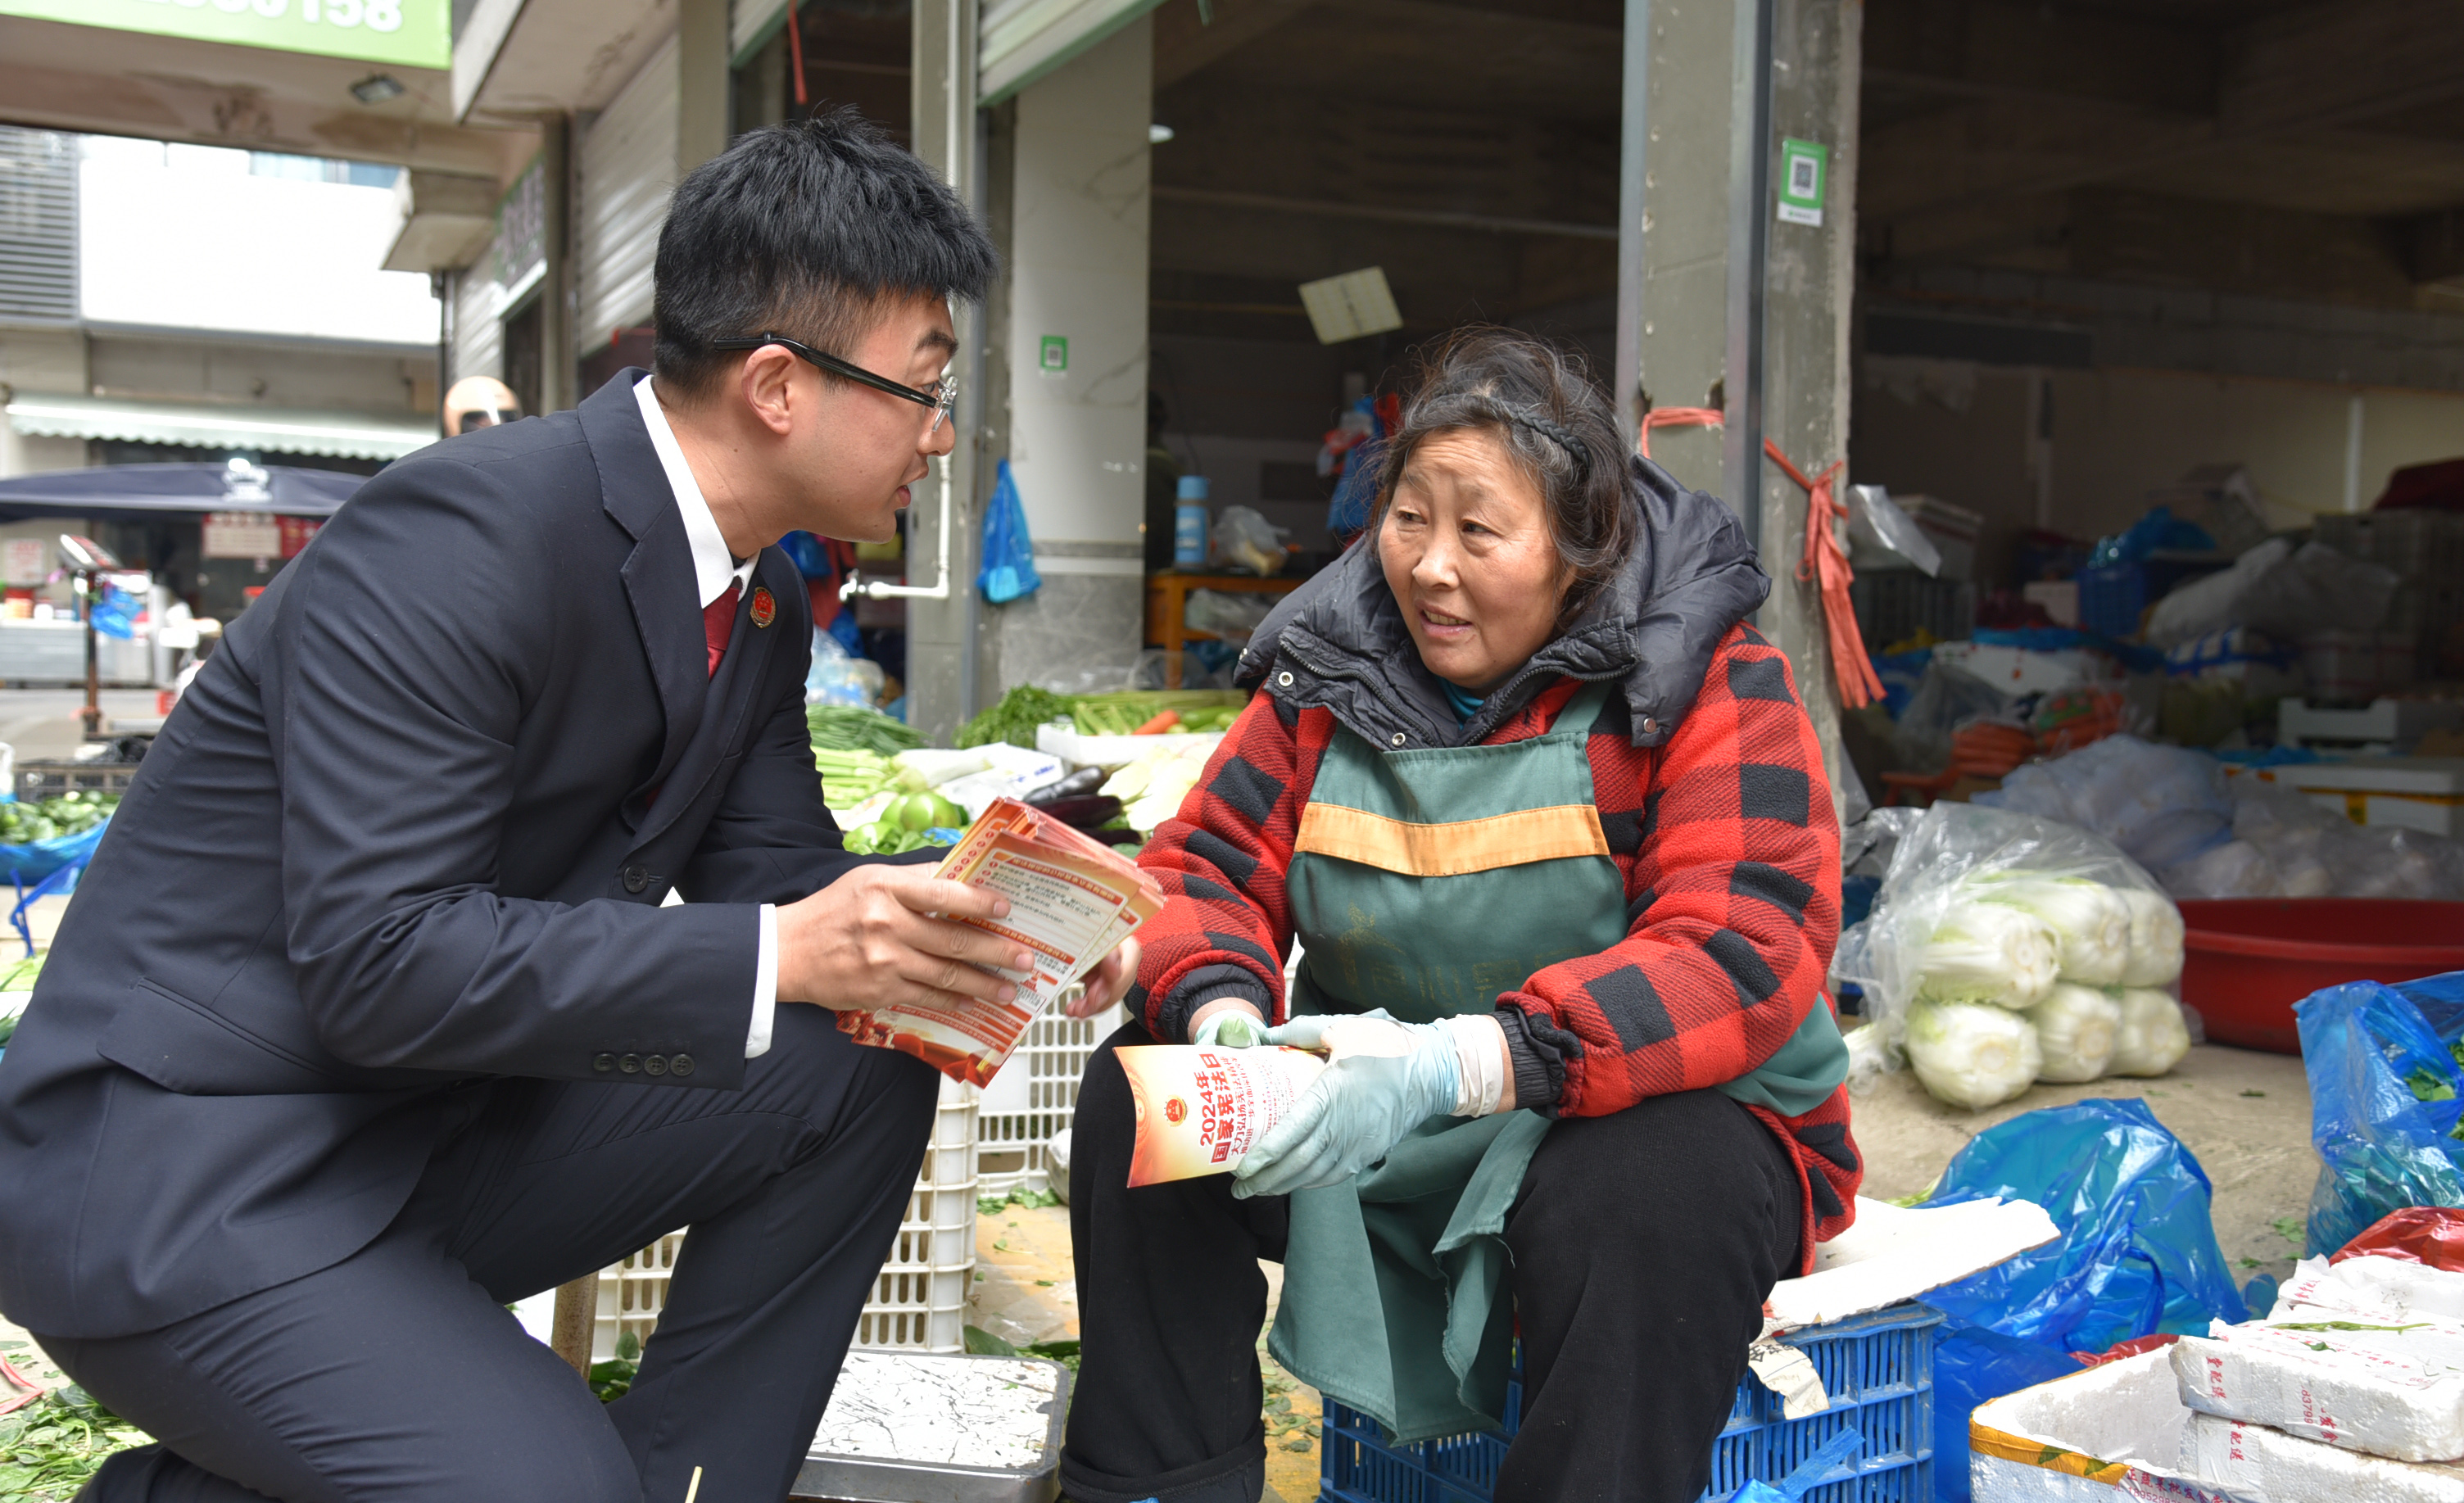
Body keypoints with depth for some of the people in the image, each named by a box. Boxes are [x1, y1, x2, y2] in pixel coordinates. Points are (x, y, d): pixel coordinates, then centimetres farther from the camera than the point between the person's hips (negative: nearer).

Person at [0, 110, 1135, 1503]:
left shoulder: (765, 600, 2)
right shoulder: (461, 536, -24)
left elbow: (777, 872, 8)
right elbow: (378, 961, -28)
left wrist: (965, 916, -11)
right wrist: (780, 956, -29)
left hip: (448, 1124, 8)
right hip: (181, 1168, -8)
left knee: (862, 1079, -4)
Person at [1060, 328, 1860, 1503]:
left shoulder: (1710, 687, -13)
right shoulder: (1333, 670, 2)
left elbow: (1737, 962, -25)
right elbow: (1209, 866, 1)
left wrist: (1458, 1065, -38)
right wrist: (1225, 1015, -24)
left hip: (1642, 1112, -4)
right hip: (1373, 1142, 5)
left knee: (1644, 1188, -36)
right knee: (1138, 1091, -14)